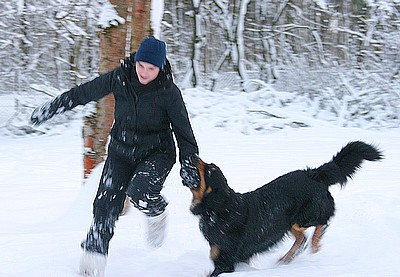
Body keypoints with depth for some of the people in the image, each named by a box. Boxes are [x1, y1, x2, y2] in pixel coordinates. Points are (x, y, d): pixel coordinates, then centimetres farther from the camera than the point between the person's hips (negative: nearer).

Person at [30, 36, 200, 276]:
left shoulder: (169, 92, -16)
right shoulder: (120, 78, -8)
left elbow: (183, 130, -8)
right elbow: (85, 92, 3)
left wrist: (189, 165, -7)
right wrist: (51, 108, 8)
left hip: (157, 153, -3)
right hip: (121, 151, 3)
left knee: (139, 192, -30)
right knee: (106, 203, -7)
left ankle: (157, 212, 6)